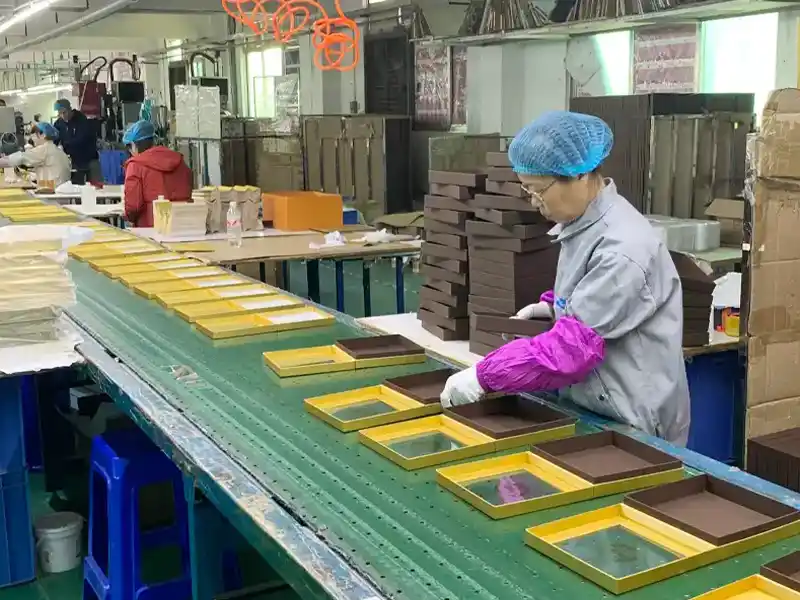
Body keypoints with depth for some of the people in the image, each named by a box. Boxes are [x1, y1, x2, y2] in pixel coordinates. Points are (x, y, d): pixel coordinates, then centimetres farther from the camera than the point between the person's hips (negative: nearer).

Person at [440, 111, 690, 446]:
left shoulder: (621, 248, -26)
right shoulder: (582, 224, 4)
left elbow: (574, 346, -29)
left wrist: (485, 376, -26)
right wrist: (555, 306, 5)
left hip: (631, 427, -8)